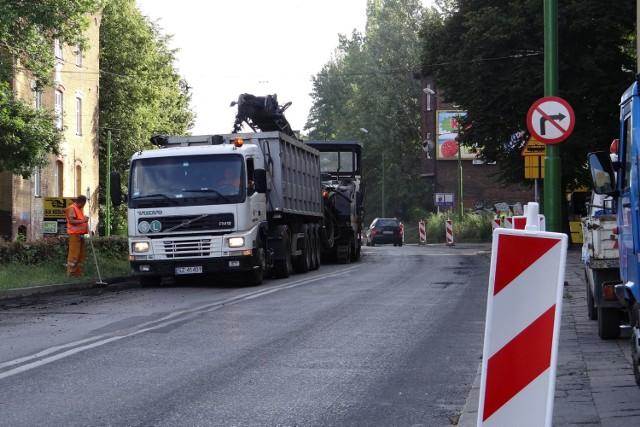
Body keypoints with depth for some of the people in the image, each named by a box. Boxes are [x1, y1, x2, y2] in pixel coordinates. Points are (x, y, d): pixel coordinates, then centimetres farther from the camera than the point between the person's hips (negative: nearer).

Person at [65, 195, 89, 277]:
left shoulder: (78, 209, 21)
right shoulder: (72, 208, -9)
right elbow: (71, 221, -18)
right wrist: (83, 221, -21)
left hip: (80, 234, 10)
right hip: (74, 234, -10)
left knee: (82, 254, 9)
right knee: (74, 253, -10)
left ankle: (78, 272, 14)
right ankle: (70, 272, -8)